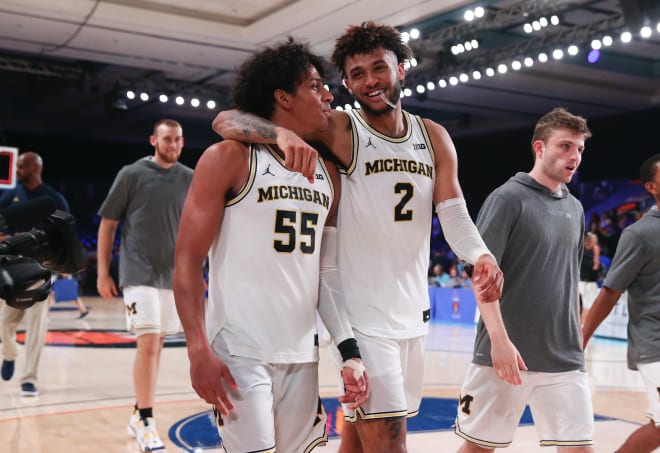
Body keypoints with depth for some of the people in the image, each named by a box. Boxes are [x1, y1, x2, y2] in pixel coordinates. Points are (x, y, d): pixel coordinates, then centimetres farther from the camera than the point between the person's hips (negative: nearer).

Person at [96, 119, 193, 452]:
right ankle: (145, 424, -3)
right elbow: (108, 224, 0)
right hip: (140, 274, -4)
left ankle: (139, 415, 24)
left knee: (156, 346, 11)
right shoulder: (131, 174, -3)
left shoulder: (190, 179, 7)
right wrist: (102, 272, -3)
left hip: (174, 276, 4)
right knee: (148, 344, -12)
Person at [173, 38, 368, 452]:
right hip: (240, 352, -5)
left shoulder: (328, 173, 12)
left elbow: (328, 271, 13)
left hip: (302, 354, 6)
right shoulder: (230, 158, -5)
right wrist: (199, 350, -16)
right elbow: (188, 259, -8)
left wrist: (350, 350, 4)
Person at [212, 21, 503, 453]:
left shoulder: (434, 137, 8)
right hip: (362, 314, -6)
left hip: (414, 312, 6)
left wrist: (481, 255, -20)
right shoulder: (338, 130, -10)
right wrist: (283, 133, -37)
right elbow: (226, 120, -16)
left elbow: (454, 214, 1)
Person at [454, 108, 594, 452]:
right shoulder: (508, 198, -7)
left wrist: (577, 340, 18)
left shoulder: (575, 208, 13)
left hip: (564, 359, 6)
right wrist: (499, 339, -21)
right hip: (506, 353, -5)